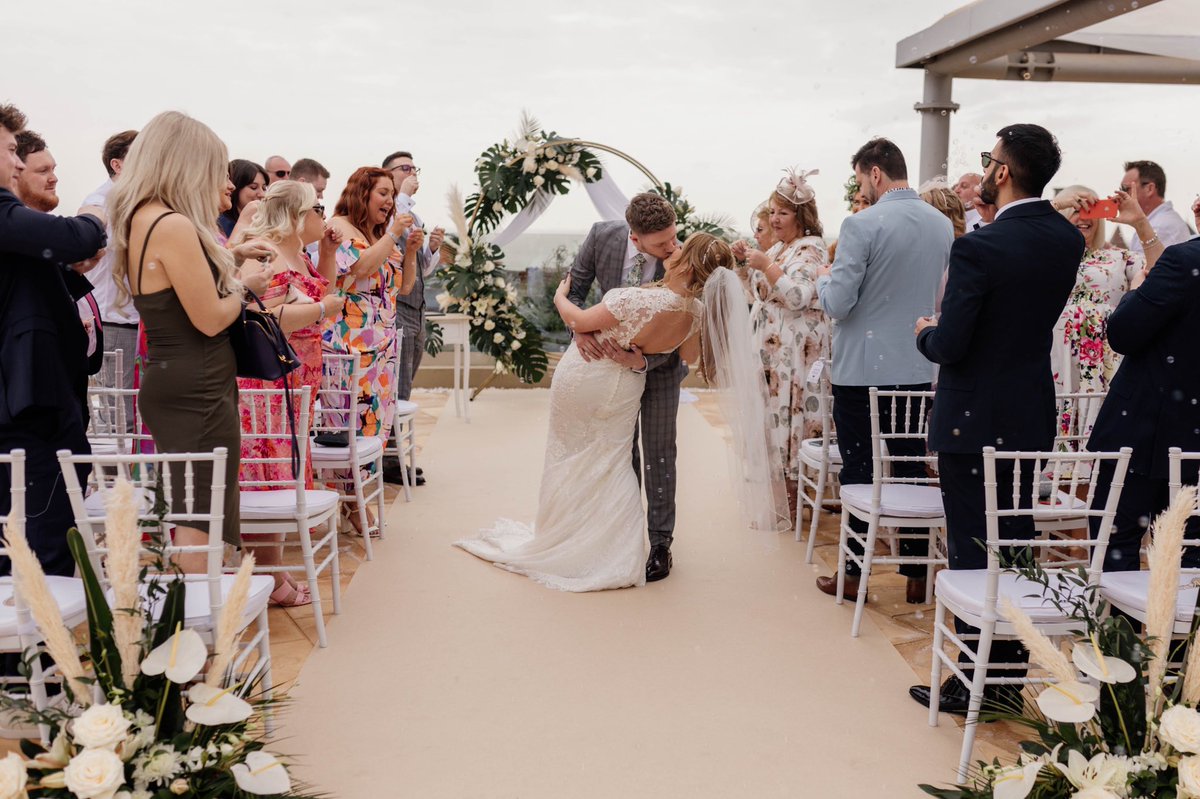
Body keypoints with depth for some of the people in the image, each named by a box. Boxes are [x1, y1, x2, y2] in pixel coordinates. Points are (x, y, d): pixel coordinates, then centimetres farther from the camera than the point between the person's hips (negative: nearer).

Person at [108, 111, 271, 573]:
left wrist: (228, 260, 20)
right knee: (202, 525, -4)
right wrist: (244, 282, -1)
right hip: (197, 392, -10)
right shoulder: (174, 226, -20)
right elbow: (211, 319, -18)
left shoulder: (139, 220, 10)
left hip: (167, 384, 10)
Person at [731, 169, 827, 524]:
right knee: (771, 421, 10)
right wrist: (746, 262, 10)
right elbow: (759, 292, 24)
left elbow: (798, 296, -21)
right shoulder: (778, 248, 16)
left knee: (787, 420, -4)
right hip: (769, 349, 8)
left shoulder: (811, 248, -9)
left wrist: (766, 265, -22)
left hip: (794, 353, -8)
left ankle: (791, 506, 5)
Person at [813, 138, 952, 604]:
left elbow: (837, 304, -15)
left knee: (858, 473, 5)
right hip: (918, 369, 5)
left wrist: (824, 278, 4)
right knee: (913, 469, 12)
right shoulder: (943, 225, 4)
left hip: (862, 369, -5)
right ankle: (916, 574, 19)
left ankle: (854, 573, 13)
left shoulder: (863, 225, -16)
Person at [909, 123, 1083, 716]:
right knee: (1016, 544, 16)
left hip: (974, 421, -7)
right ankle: (1011, 675, 27)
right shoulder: (1068, 240, 1)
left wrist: (926, 333, 1)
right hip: (1032, 416, 7)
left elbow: (948, 346, -20)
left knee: (972, 551, 3)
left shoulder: (979, 248, -21)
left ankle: (972, 682, 12)